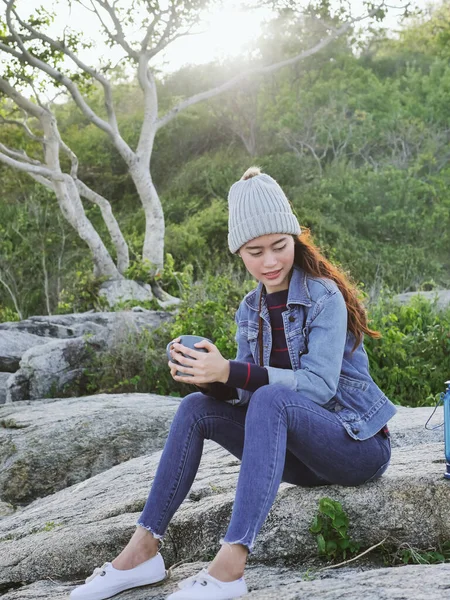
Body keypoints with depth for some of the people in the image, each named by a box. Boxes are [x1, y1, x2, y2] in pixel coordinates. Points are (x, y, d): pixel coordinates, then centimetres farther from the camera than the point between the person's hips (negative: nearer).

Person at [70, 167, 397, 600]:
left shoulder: (324, 297, -14)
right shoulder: (250, 311, 6)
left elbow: (320, 385, -25)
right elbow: (243, 395, 2)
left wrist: (230, 371, -32)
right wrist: (211, 379, -21)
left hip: (358, 445, -6)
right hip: (300, 455, 6)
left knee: (272, 398, -34)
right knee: (196, 407, -11)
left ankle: (231, 564, -43)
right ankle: (144, 548, -16)